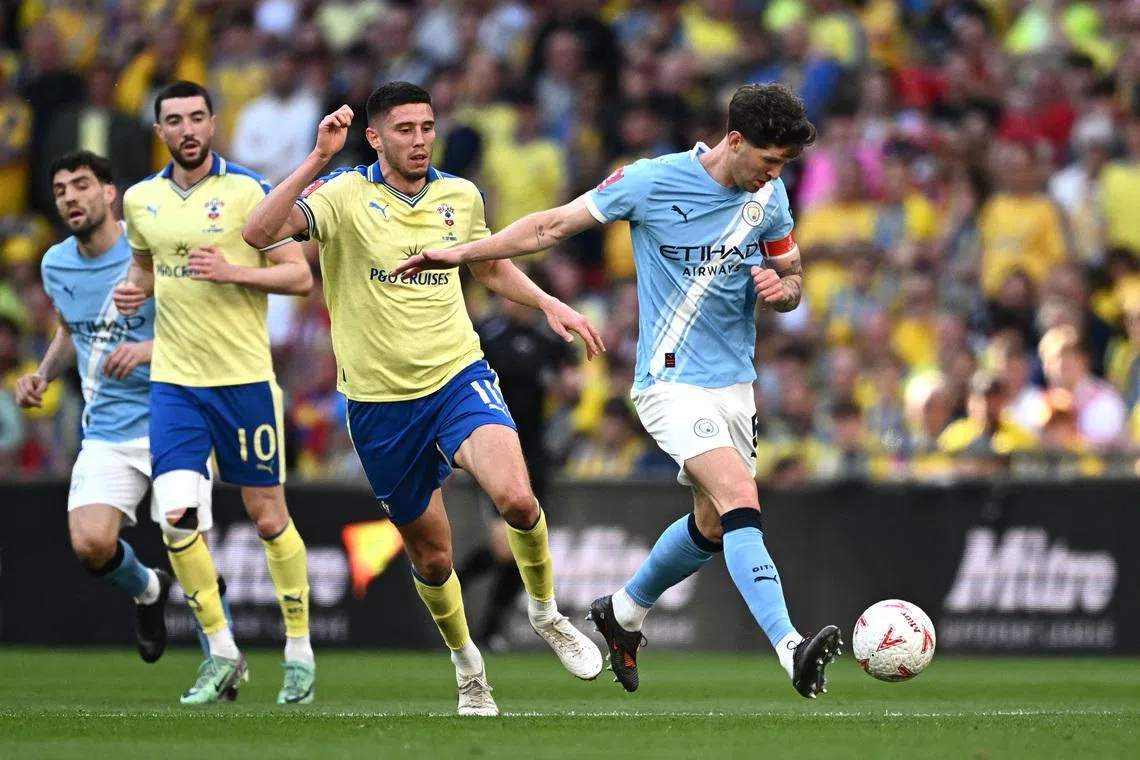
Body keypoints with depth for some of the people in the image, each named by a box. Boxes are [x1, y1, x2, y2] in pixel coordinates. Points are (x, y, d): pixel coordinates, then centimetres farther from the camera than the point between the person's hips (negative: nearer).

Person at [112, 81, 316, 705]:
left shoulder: (248, 191, -6)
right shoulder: (140, 199, 7)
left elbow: (299, 275, -6)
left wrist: (233, 271, -20)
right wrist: (134, 290, 3)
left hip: (245, 378, -3)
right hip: (173, 381, 3)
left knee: (269, 518, 3)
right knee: (176, 516, -11)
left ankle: (300, 650, 19)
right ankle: (221, 653, 4)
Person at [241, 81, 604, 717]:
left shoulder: (461, 196, 3)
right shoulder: (346, 195, -10)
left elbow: (490, 265, 23)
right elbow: (259, 233, -25)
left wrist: (549, 304, 7)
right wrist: (319, 159, -30)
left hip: (459, 377, 1)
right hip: (380, 399, -1)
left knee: (515, 498, -27)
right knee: (432, 558, 9)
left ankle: (546, 612, 1)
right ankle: (467, 666, 37)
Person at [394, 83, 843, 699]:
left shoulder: (769, 198, 2)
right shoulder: (651, 182, -13)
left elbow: (791, 278, 15)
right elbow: (556, 225, -3)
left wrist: (780, 289, -10)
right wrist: (461, 254, -2)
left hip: (734, 382, 7)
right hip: (671, 381, -7)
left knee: (713, 525, 14)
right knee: (741, 502, -23)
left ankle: (623, 613, 40)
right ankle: (791, 648, -33)